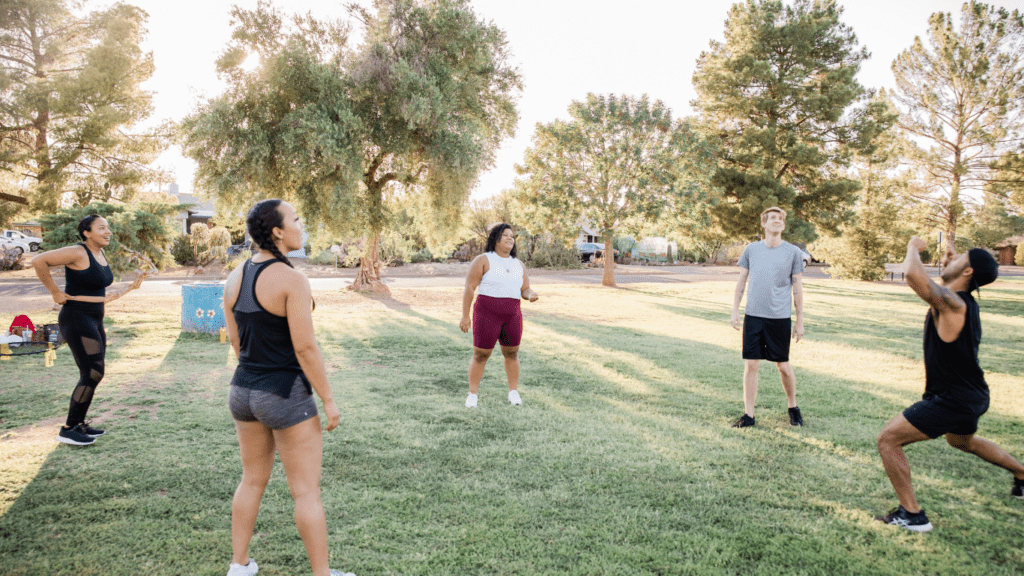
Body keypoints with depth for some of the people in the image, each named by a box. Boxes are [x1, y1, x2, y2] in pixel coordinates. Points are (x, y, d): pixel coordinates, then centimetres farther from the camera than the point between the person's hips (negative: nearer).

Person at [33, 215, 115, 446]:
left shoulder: (100, 254, 11)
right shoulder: (77, 252, -16)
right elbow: (38, 261, -22)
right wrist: (55, 292, -16)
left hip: (94, 322, 10)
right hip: (76, 321, -10)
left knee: (92, 375, 12)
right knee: (93, 374, -14)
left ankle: (79, 424, 22)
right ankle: (68, 430, -6)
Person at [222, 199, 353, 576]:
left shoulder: (235, 278, 2)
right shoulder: (292, 279, -20)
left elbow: (236, 340, 9)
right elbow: (305, 348, -21)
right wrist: (328, 400, -13)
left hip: (244, 391, 8)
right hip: (287, 397, -7)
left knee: (252, 480, 23)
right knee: (307, 491, 5)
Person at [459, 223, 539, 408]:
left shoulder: (518, 264, 9)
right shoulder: (483, 260, -7)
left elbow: (525, 291, 9)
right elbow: (469, 288, -9)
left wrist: (531, 295, -15)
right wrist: (465, 316, -13)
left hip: (512, 316, 5)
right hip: (487, 315, -5)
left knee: (512, 353, 12)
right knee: (480, 355, 1)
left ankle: (514, 393, 27)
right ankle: (472, 395, 15)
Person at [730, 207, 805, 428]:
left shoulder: (793, 252, 2)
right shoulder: (751, 249, 6)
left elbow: (797, 287, 4)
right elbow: (741, 281, 11)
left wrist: (800, 320, 3)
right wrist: (735, 310, 5)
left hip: (780, 318, -1)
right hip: (753, 316, 1)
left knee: (783, 366, 7)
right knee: (750, 364, 1)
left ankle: (793, 408, 30)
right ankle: (748, 415, 10)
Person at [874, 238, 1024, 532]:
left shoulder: (950, 303, -25)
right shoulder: (964, 303, 3)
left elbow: (913, 274, -42)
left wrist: (913, 248, -22)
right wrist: (949, 263, 16)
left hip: (951, 401, -10)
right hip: (972, 396, 10)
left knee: (888, 439, -5)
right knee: (962, 440, 39)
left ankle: (912, 514, 0)